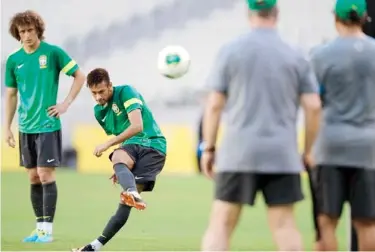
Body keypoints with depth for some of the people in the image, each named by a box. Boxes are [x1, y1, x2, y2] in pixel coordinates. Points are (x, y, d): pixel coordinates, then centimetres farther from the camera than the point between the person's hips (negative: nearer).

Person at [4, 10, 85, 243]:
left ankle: (48, 229, -4)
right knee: (33, 177, 8)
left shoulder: (53, 53, -7)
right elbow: (11, 95, 14)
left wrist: (66, 104, -8)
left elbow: (80, 76, -1)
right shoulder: (14, 60, 5)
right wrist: (7, 127, 11)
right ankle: (40, 227, 16)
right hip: (26, 127, 5)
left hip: (48, 125, -5)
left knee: (46, 174, -9)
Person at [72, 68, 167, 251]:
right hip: (131, 147, 7)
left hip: (152, 145, -7)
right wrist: (122, 169, 12)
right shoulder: (99, 111, 15)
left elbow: (137, 126, -18)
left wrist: (108, 144, -18)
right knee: (118, 157, -28)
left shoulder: (126, 92, -7)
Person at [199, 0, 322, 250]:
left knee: (221, 224, 0)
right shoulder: (296, 56, 3)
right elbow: (314, 106, 0)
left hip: (238, 153, -1)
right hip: (281, 155, 1)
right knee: (284, 224, 6)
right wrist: (308, 151, 11)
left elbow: (214, 105, -1)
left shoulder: (230, 51, 0)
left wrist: (208, 148, 7)